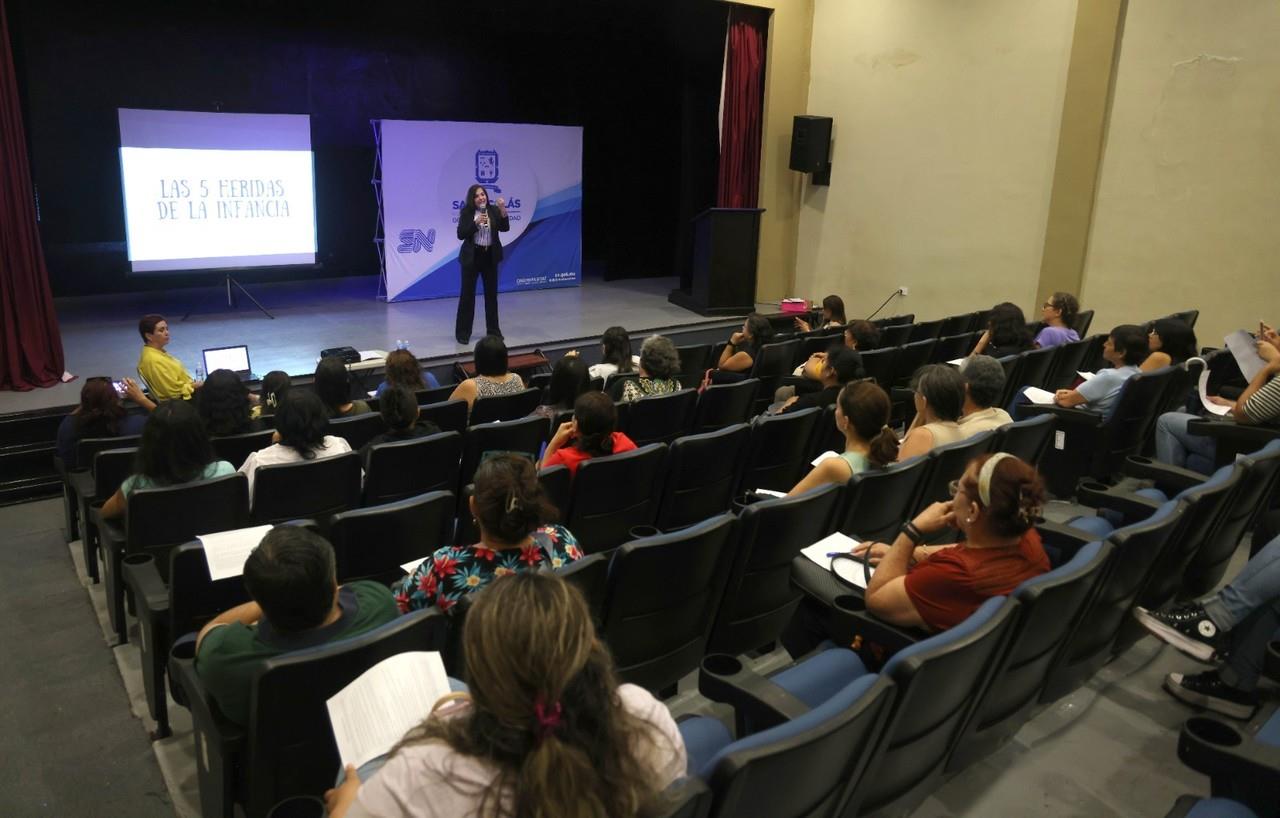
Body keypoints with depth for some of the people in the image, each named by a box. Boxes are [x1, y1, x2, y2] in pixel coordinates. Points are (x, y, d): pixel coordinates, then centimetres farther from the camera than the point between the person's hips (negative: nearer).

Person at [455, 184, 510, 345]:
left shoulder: (494, 210, 2)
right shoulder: (466, 212, -4)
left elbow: (505, 228, -9)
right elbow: (461, 235, -11)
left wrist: (503, 210, -22)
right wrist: (476, 223, -21)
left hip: (490, 256, 3)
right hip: (472, 257, -3)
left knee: (491, 293, 10)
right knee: (467, 294, 0)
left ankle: (493, 330, 21)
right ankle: (463, 333, 5)